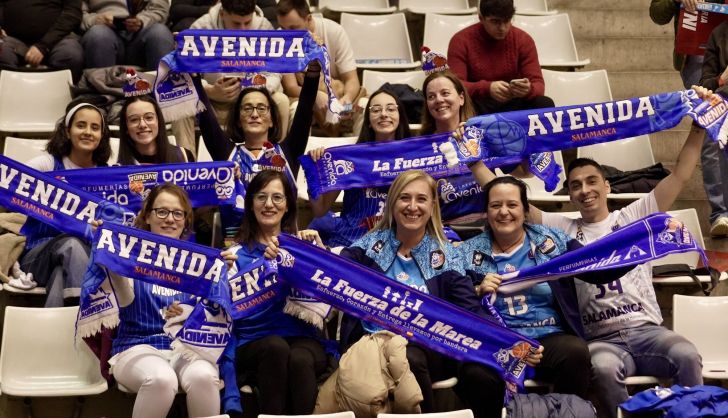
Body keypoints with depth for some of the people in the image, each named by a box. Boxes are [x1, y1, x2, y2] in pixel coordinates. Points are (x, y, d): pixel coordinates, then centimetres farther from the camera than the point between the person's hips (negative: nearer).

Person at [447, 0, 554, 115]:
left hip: (513, 105, 2)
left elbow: (537, 84, -6)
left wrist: (528, 90, -33)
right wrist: (487, 88, -36)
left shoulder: (523, 40, -2)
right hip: (478, 109, -2)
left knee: (545, 104, -26)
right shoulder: (461, 41, -8)